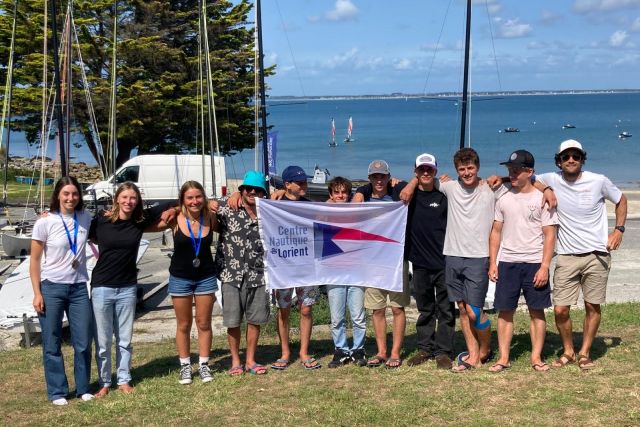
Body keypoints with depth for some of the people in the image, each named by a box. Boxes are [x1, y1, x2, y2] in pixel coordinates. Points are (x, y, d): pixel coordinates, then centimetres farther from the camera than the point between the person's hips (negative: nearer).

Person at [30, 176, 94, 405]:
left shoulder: (85, 218, 2)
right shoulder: (44, 223, -8)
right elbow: (34, 261, -5)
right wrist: (37, 293, -9)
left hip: (79, 288, 3)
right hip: (51, 288, -3)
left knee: (83, 342, 7)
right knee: (52, 344, 5)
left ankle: (83, 388, 23)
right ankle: (57, 392, 17)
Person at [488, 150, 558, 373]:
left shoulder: (541, 199, -2)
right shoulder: (503, 199, 8)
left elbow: (550, 235, -4)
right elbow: (496, 232, 11)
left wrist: (544, 267, -11)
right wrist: (492, 263, 4)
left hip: (535, 263, -3)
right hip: (507, 262, 3)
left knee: (537, 311, 3)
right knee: (505, 311, 3)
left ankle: (536, 357, 12)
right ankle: (503, 358, 9)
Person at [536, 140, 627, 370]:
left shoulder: (599, 181, -4)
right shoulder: (552, 180, -2)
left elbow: (621, 200, 11)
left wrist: (619, 230, 2)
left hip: (597, 255, -1)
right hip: (566, 256, 1)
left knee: (592, 306, 6)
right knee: (560, 309, -1)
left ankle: (584, 353, 22)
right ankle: (568, 351, 21)